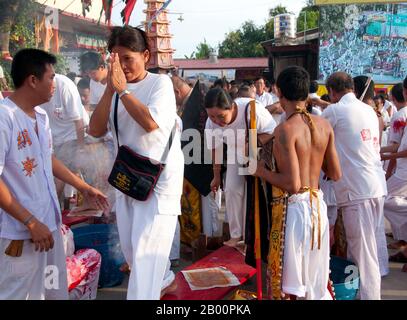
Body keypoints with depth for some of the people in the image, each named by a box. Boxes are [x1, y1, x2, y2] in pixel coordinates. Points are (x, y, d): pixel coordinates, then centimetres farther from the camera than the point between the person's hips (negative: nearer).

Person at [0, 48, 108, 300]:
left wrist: (84, 188, 24)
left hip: (49, 223, 9)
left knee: (56, 291, 18)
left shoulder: (41, 115, 9)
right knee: (22, 294, 3)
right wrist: (31, 222, -20)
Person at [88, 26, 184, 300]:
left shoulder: (160, 83, -9)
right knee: (130, 245, 16)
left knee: (146, 247, -9)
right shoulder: (116, 89, 5)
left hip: (160, 175, -6)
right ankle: (164, 280, 40)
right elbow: (96, 130, -6)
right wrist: (110, 89, -14)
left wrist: (123, 89, -21)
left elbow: (151, 122, -26)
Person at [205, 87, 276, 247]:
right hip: (236, 154, 3)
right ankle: (236, 234, 13)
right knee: (232, 189, -2)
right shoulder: (211, 122, -25)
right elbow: (216, 149, -7)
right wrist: (216, 176, 3)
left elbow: (273, 132, -27)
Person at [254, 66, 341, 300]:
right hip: (319, 205, 7)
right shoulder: (324, 125, 3)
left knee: (293, 283, 6)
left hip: (294, 207, -6)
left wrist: (261, 171, -7)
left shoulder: (286, 129, -17)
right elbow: (336, 174, 8)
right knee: (317, 280, 20)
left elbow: (292, 184, -21)